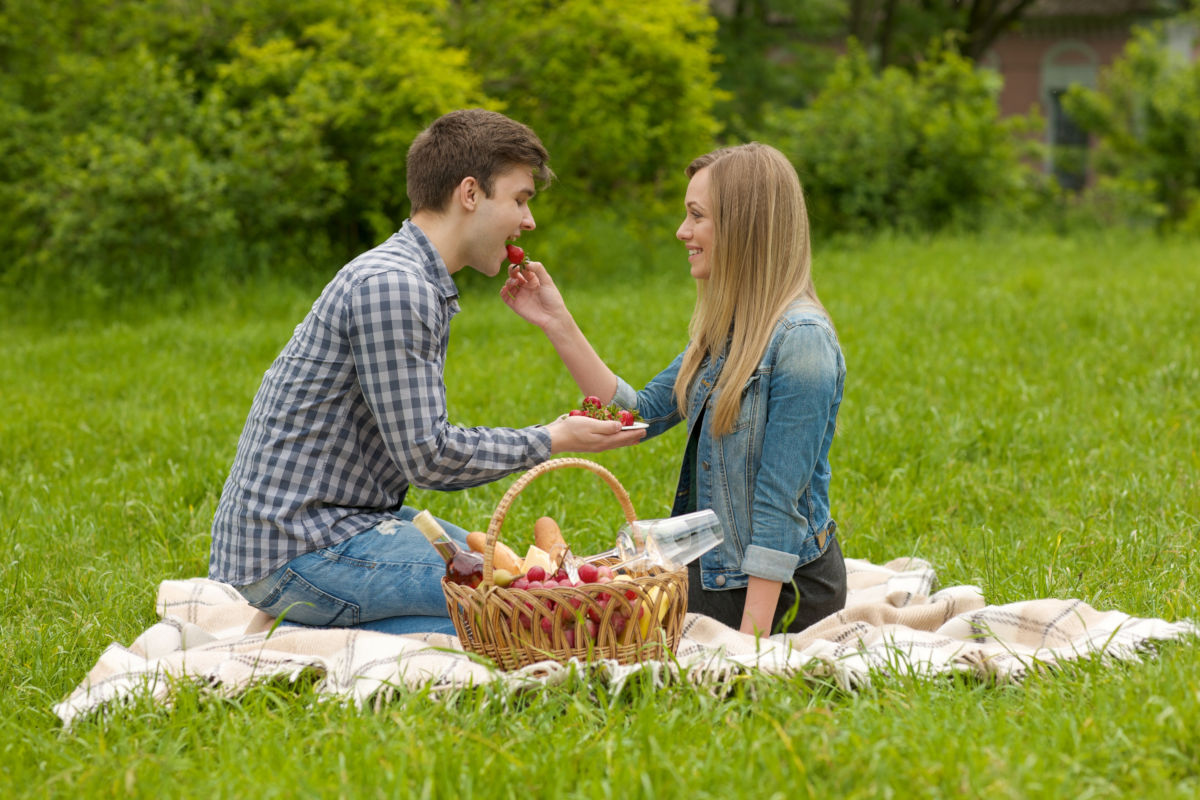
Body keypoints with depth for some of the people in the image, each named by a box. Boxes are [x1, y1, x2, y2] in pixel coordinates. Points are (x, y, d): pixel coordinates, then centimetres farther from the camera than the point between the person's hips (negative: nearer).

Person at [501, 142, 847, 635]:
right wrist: (558, 325, 8)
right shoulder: (724, 331, 10)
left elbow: (782, 501, -22)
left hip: (778, 587, -9)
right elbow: (640, 414, 12)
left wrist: (750, 634, -24)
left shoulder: (800, 340, -19)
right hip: (717, 569, 9)